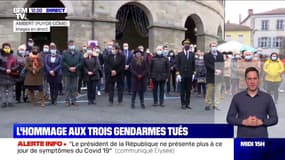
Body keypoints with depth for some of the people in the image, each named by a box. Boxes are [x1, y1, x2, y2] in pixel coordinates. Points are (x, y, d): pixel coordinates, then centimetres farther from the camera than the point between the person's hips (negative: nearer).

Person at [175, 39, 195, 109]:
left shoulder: (192, 54, 10)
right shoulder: (179, 54, 3)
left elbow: (193, 64, 10)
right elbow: (177, 65, 1)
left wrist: (192, 72, 3)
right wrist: (179, 73, -6)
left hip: (189, 75, 2)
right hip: (182, 75, -2)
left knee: (188, 90, 5)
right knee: (182, 90, 1)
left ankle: (187, 104, 13)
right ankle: (183, 104, 8)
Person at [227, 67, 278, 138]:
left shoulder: (267, 98, 3)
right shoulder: (237, 97, 2)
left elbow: (274, 118, 4)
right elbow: (229, 118, 4)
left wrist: (260, 122, -13)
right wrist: (244, 122, -13)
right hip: (243, 139, 0)